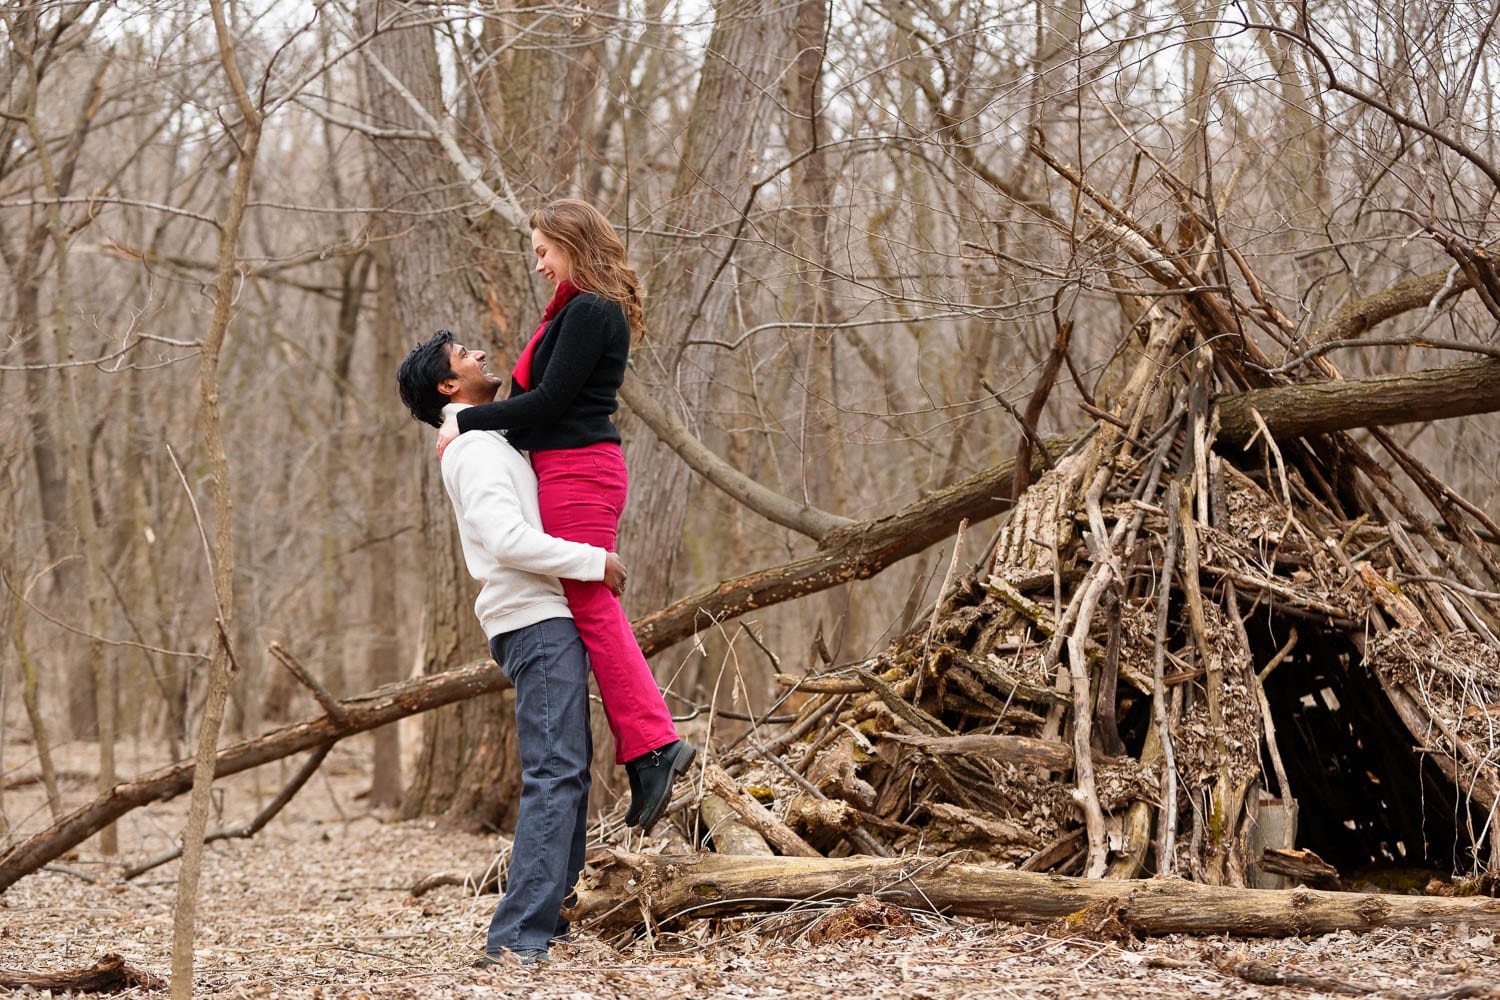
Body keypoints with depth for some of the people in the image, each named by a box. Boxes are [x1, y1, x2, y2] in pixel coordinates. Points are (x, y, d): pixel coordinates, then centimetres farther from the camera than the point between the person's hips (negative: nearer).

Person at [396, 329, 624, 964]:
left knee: (566, 770, 15)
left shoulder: (488, 441, 19)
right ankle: (518, 938, -22)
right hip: (536, 623, -11)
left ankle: (551, 919, 19)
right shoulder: (476, 449, -12)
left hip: (546, 622, 11)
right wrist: (596, 561, -17)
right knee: (555, 774, -16)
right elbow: (510, 540, -23)